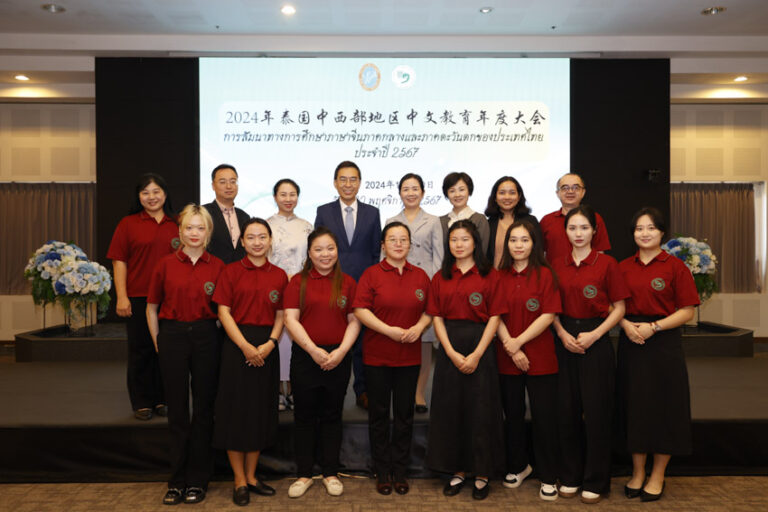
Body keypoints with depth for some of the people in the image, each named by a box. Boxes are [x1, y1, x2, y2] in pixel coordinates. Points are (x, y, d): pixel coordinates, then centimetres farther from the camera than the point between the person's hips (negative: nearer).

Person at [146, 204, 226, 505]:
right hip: (172, 336, 0)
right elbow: (152, 308, 9)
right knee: (177, 410, 8)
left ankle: (198, 480, 19)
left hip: (205, 336, 0)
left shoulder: (217, 267, 1)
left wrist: (219, 340, -2)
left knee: (203, 408, 6)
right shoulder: (166, 265, 2)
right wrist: (158, 343, 6)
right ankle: (177, 481, 20)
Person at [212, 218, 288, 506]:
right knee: (236, 410, 2)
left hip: (267, 349, 3)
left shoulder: (279, 275, 6)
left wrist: (270, 343, -11)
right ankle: (239, 481, 16)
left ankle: (251, 476, 25)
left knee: (261, 411, 10)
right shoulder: (232, 271, -1)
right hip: (237, 346, -3)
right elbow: (224, 312, -6)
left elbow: (281, 315, 6)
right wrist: (245, 346, -15)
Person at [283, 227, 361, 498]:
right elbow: (291, 319, -6)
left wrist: (341, 351, -10)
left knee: (332, 415, 10)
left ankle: (330, 473, 23)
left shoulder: (347, 283, 6)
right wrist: (313, 349, -14)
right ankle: (304, 474, 20)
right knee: (305, 416, 7)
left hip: (339, 357, 1)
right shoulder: (298, 282, 1)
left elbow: (354, 321, 3)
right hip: (305, 356, -1)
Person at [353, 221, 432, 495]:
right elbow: (360, 310, -11)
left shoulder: (420, 276, 7)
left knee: (404, 414, 9)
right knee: (379, 414, 8)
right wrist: (389, 330, -19)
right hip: (377, 355, -2)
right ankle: (382, 472, 21)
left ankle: (400, 471, 23)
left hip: (409, 356, 3)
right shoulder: (371, 274, -3)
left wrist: (419, 327, -10)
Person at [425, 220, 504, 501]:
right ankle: (458, 470, 22)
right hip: (449, 348, 3)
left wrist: (476, 354, -13)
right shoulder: (440, 278, 8)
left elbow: (494, 317, -6)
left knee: (480, 411, 3)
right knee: (450, 409, 7)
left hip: (480, 347, -3)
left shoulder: (489, 275, -1)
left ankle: (482, 474, 18)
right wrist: (452, 353, -9)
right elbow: (437, 318, 3)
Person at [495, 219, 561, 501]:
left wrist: (519, 341, -15)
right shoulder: (500, 276, 5)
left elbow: (549, 314, -10)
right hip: (507, 358, 3)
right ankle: (518, 466, 33)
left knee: (543, 416, 3)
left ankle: (548, 476, 18)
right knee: (513, 414, 14)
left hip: (540, 356, -3)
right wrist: (511, 348, -11)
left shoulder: (545, 274, -4)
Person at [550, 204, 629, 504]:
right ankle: (570, 476, 23)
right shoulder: (557, 266, 6)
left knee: (596, 410, 1)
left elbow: (619, 308, -3)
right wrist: (563, 334, -6)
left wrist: (593, 335, -14)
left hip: (596, 341, -3)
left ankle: (595, 482, 17)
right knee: (567, 409, 8)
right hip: (566, 341, 3)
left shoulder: (606, 263, -4)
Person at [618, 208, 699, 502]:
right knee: (634, 406, 8)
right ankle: (637, 473, 22)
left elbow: (687, 311, -6)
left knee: (664, 408, 4)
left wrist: (653, 327, -16)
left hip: (664, 343, -3)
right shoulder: (623, 268, 7)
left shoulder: (675, 266, -3)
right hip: (631, 342, 3)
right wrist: (626, 325, -10)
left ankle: (657, 477, 19)